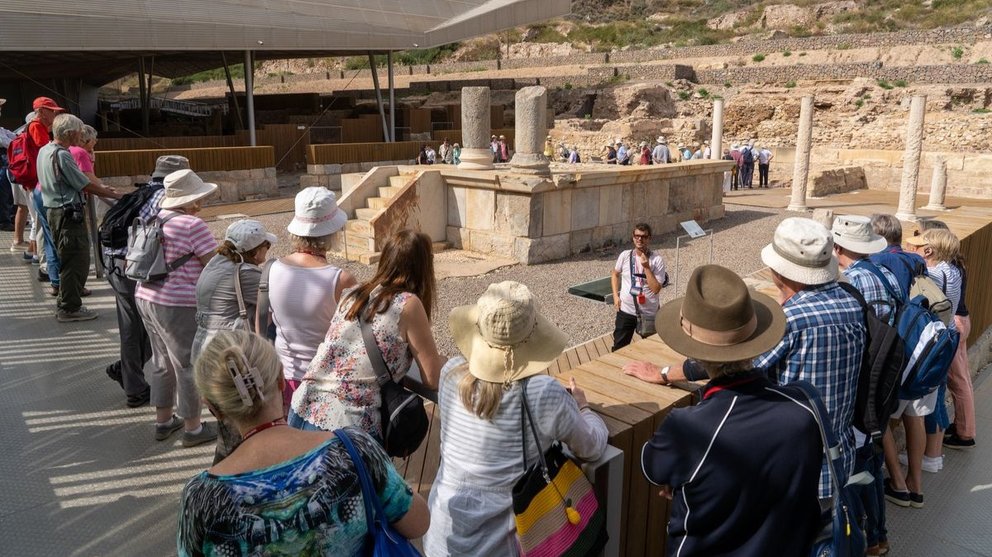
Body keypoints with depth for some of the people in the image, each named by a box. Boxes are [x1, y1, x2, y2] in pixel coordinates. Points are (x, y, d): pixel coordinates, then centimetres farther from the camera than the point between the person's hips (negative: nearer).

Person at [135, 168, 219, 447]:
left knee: (163, 362, 21)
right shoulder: (193, 225, -17)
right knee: (189, 366, 5)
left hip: (146, 297, 9)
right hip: (178, 306, -9)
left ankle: (163, 422, 34)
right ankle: (193, 428, 17)